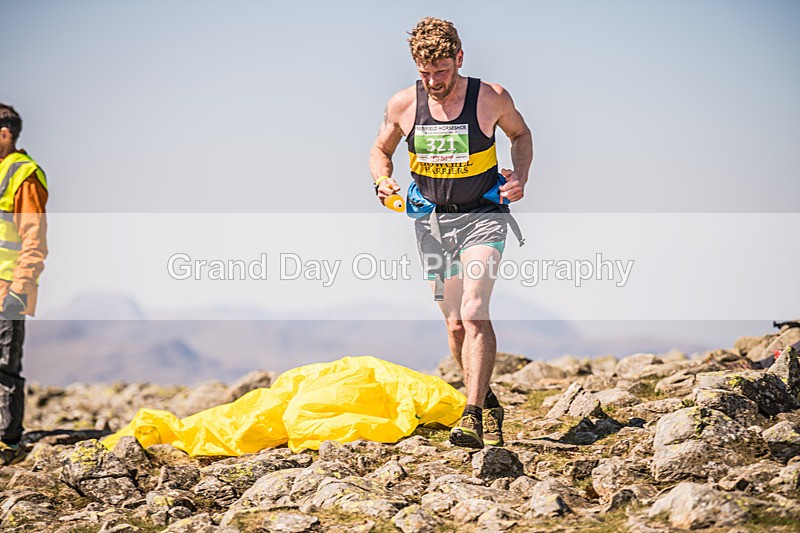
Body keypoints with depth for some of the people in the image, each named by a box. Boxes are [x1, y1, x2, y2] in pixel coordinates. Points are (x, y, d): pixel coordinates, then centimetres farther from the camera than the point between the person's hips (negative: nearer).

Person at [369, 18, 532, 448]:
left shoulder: (491, 98, -10)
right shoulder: (402, 105, -6)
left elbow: (520, 134, 10)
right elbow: (380, 150, 12)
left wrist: (520, 177, -7)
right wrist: (382, 181, -9)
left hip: (482, 217, -3)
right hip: (432, 221, 3)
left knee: (473, 311, -21)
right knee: (455, 323, 6)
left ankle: (472, 416, -24)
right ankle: (487, 404, 27)